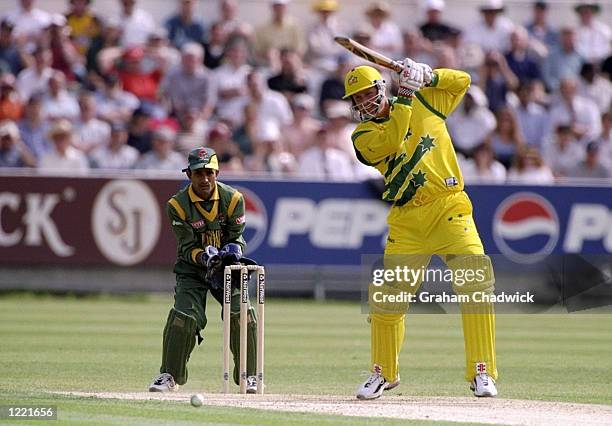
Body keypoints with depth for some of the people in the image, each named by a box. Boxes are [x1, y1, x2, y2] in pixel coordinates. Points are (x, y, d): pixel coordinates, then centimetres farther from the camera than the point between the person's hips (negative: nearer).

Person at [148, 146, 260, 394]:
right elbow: (187, 247, -14)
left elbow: (237, 238, -5)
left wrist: (232, 250, -28)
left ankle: (248, 376, -1)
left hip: (227, 266, 1)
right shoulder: (178, 205, -13)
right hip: (192, 269, -1)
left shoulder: (233, 199, -9)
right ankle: (169, 375, -4)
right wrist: (205, 257, -34)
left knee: (242, 315, -16)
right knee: (184, 316, -19)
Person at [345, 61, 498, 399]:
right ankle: (384, 372, 23)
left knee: (476, 282, -17)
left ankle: (482, 372, -13)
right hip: (407, 222, 1)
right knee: (386, 295, 1)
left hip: (450, 209, -1)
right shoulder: (363, 136, 2)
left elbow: (462, 81, 11)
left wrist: (428, 76, -6)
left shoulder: (424, 102, 8)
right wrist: (405, 95, -18)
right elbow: (391, 142, -17)